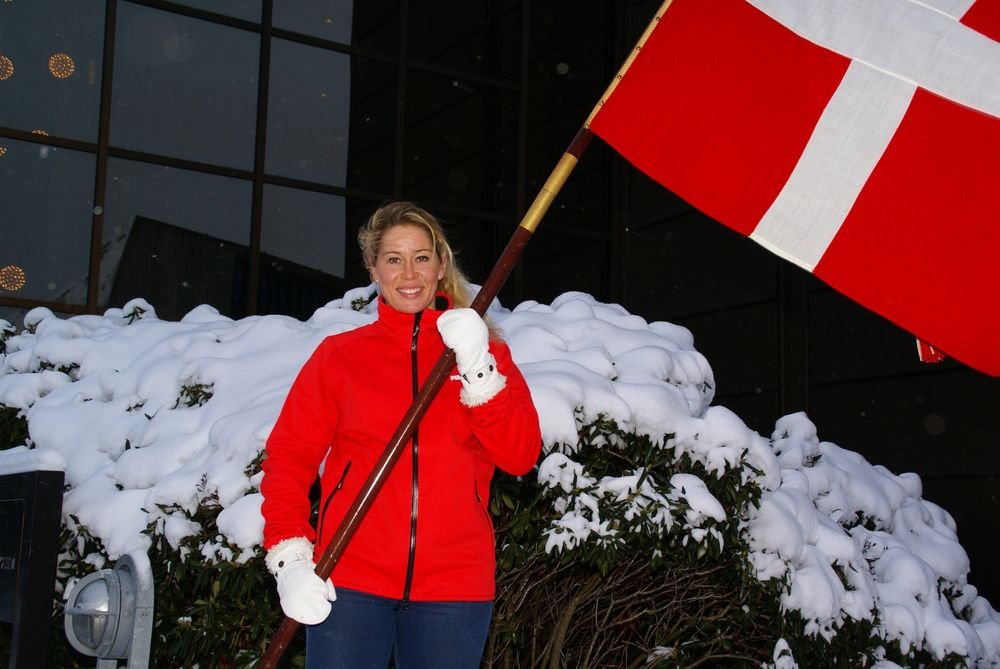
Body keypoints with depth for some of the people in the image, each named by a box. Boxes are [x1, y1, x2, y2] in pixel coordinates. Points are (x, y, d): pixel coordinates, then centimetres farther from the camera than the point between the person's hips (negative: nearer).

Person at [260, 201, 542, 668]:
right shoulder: (339, 354, 7)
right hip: (348, 581, -1)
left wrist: (478, 371, -13)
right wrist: (289, 557, -9)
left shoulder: (485, 352, 10)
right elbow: (289, 457, 3)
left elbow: (521, 456, -2)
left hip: (454, 584, 1)